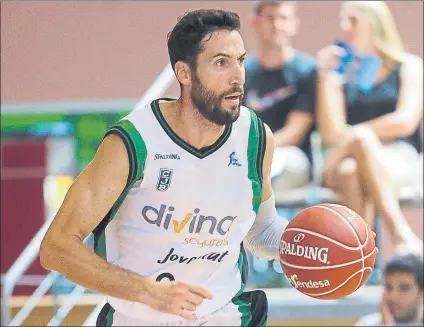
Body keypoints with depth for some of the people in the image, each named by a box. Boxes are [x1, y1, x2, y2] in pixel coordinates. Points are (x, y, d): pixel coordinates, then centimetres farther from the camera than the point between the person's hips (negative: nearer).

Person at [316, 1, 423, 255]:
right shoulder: (341, 74, 18)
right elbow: (331, 135, 3)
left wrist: (353, 135, -7)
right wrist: (325, 77, 1)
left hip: (399, 158, -2)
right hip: (349, 160, 2)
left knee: (360, 139, -38)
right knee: (348, 171, -37)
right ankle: (401, 235, -45)